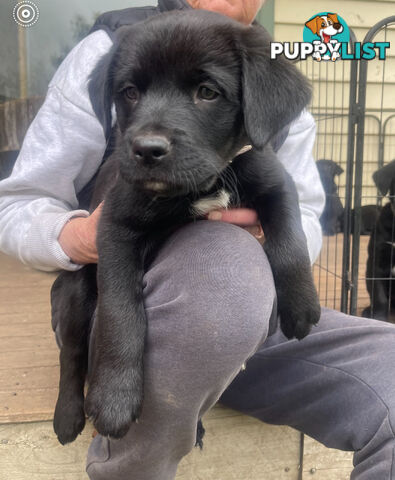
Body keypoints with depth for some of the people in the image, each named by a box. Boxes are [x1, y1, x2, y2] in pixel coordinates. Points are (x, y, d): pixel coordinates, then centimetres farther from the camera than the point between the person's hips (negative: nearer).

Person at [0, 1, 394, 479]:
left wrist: (269, 229, -16)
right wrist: (79, 237, -25)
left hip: (251, 312, 4)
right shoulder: (107, 55, 0)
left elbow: (307, 226, 9)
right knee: (225, 264, -38)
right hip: (122, 306, -3)